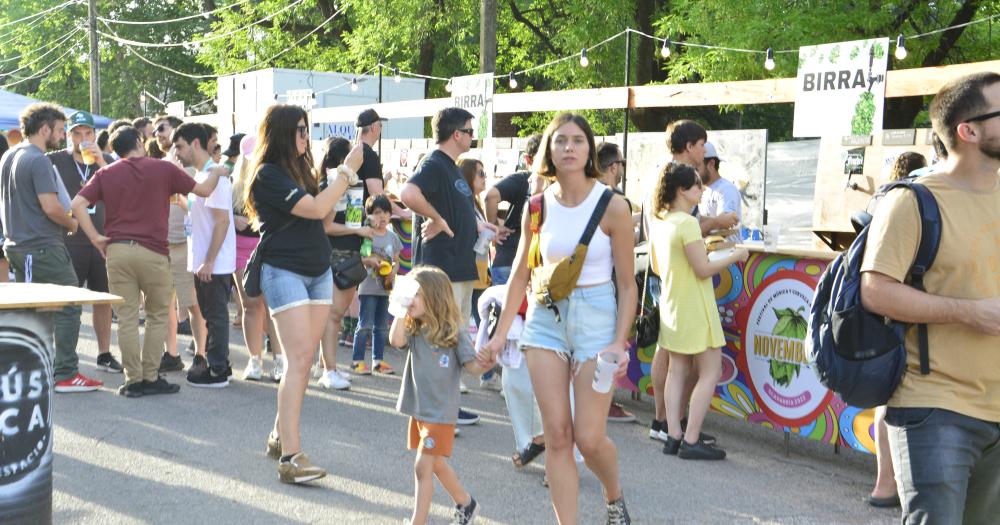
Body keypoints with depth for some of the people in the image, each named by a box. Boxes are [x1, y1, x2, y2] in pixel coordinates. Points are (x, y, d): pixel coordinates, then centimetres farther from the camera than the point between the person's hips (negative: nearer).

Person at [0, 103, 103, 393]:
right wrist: (71, 223, -6)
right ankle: (65, 374, -2)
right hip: (43, 247, -9)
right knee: (68, 307, -3)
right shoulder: (39, 161, -16)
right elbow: (51, 206, -23)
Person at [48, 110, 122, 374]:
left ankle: (104, 354, 22)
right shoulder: (54, 161, -1)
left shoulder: (107, 162, 7)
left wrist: (102, 164, -18)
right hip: (69, 242, -3)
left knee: (103, 299, 10)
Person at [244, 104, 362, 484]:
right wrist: (347, 170, -12)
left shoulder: (299, 167, 15)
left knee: (305, 360, 7)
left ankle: (279, 436, 18)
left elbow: (322, 217, 16)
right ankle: (290, 456, -17)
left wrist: (346, 175, 7)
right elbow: (316, 209, -20)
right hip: (284, 271, -8)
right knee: (298, 359, -15)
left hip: (318, 272, 8)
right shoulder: (268, 174, -11)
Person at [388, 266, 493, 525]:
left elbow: (471, 364, -12)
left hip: (440, 412, -6)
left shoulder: (454, 331, -12)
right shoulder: (414, 330, 2)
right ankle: (465, 503, 40)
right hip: (418, 408, 6)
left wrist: (482, 365, -34)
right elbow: (396, 340, -18)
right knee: (436, 464, 20)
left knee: (422, 467, -7)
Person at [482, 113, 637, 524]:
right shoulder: (538, 207, 1)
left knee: (588, 438, -2)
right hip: (545, 318, 3)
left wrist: (620, 342, -13)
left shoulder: (613, 206, -9)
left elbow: (627, 284, -5)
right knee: (557, 436, 2)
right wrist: (501, 333, 7)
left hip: (596, 319, -3)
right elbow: (520, 274, 10)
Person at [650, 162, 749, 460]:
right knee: (710, 372, -2)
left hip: (672, 306, 9)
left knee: (677, 371, 11)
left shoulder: (659, 222, 8)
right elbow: (703, 269, -20)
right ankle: (691, 441, -4)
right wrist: (735, 256, -7)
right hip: (695, 309, -9)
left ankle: (673, 436, 11)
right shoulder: (687, 223, -19)